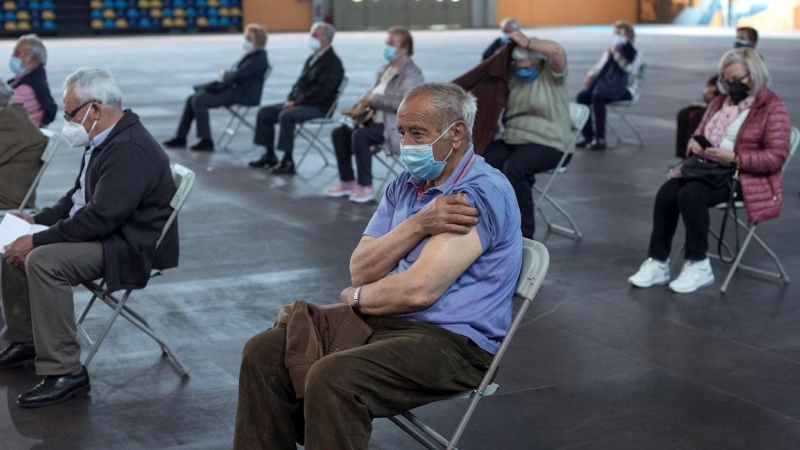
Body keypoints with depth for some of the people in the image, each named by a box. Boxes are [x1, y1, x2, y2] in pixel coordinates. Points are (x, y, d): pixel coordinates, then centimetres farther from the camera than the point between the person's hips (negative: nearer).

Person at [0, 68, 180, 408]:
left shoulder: (131, 150, -25)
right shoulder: (107, 139, 9)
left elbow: (100, 218, -30)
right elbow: (78, 197, 21)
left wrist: (37, 241, -23)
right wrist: (37, 220, 7)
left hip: (132, 247, -11)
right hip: (105, 232, 11)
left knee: (43, 261, -29)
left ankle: (65, 373, -23)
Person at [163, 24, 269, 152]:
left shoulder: (259, 58, -15)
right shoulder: (250, 55, 16)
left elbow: (238, 75, -25)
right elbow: (235, 75, 14)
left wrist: (225, 75, -5)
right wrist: (226, 75, -7)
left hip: (243, 94, -10)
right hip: (234, 87, 10)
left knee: (199, 100, -20)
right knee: (192, 98, 5)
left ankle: (206, 141, -15)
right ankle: (181, 137, 6)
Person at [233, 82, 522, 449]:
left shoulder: (482, 193, -15)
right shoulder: (406, 186, 12)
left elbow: (419, 289, -22)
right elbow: (361, 269, 2)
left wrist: (355, 298, -2)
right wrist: (419, 225, -14)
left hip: (450, 340, -8)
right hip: (385, 321, 9)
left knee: (332, 379, -31)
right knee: (265, 353, -4)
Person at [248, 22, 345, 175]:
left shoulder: (333, 62, -13)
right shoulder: (313, 58, 16)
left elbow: (321, 91, -22)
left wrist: (296, 102, -21)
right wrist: (291, 99, 0)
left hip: (319, 107, -10)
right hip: (300, 103, 10)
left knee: (286, 116, -34)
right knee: (264, 112, 2)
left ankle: (288, 162, -27)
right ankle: (270, 155, 7)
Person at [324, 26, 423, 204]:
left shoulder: (411, 74, -12)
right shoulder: (385, 70, 14)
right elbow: (372, 94, 16)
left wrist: (373, 99, -20)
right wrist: (360, 108, -6)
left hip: (396, 126, -9)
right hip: (377, 120, 9)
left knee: (360, 135, -30)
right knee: (339, 133, -3)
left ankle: (366, 188, -21)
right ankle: (347, 182, 5)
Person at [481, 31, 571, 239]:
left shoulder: (552, 74, -2)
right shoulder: (513, 77, 14)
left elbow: (557, 50, -22)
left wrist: (526, 42, -14)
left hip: (546, 144, -6)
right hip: (511, 140, 6)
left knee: (513, 168, -35)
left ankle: (523, 235, -24)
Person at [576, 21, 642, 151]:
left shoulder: (634, 53, -1)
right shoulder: (609, 52, 18)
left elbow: (629, 68, -19)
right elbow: (599, 67, 17)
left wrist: (616, 53, -22)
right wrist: (590, 76, -4)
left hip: (624, 89, -7)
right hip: (606, 85, 7)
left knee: (597, 97, -35)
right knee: (582, 96, -21)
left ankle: (600, 140, -37)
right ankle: (588, 137, -20)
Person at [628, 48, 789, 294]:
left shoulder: (772, 108, -5)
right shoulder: (720, 102, 17)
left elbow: (775, 157, -12)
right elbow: (698, 134, 26)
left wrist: (734, 158, -22)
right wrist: (695, 145, 0)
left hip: (746, 177, -7)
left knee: (691, 194, -32)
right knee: (667, 192, -22)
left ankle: (698, 266, -20)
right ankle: (657, 263, -17)